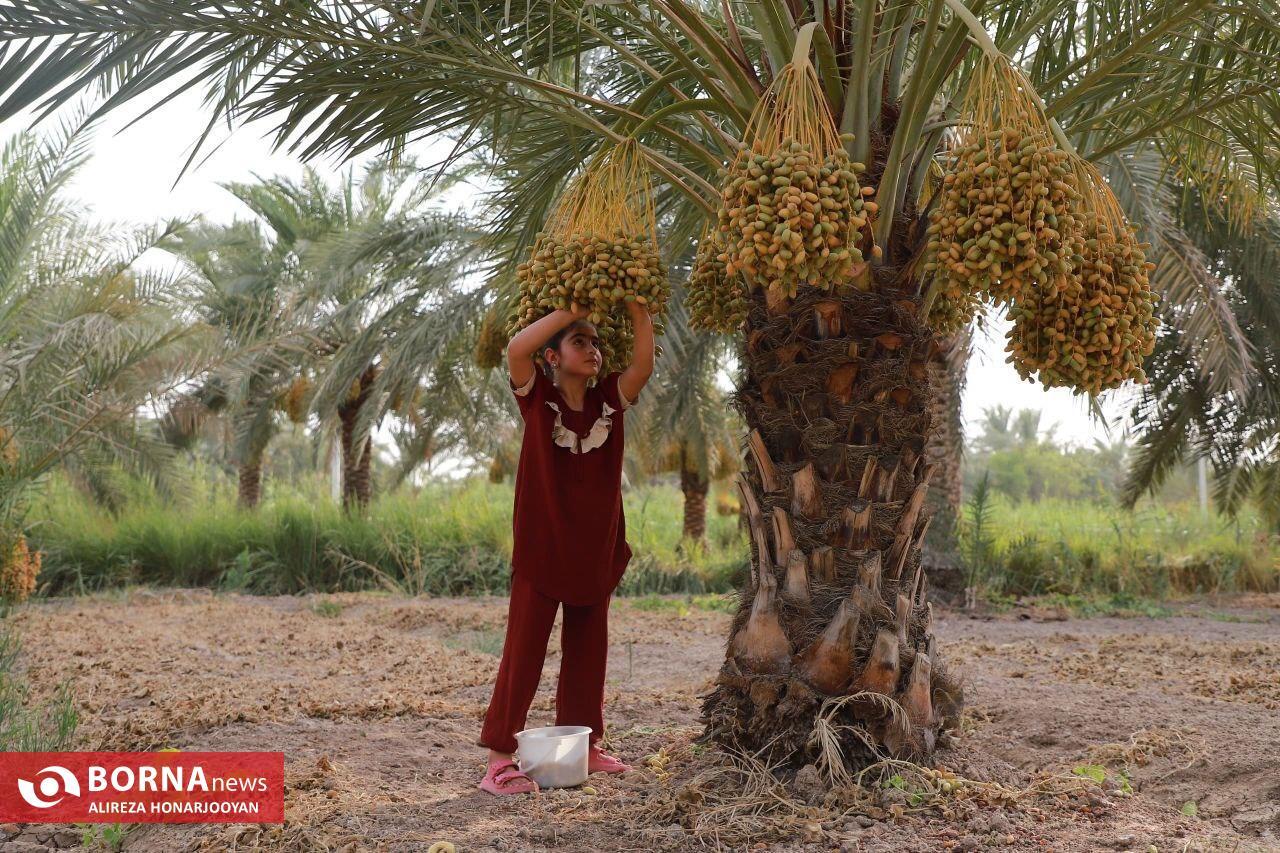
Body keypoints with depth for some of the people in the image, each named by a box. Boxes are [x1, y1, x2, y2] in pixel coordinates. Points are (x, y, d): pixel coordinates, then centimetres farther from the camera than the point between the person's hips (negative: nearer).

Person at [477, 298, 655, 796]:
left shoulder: (610, 399, 3)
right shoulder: (537, 398, -6)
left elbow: (644, 364, -12)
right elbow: (516, 349, -24)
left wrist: (635, 305, -14)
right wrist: (572, 310, -18)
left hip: (595, 550, 5)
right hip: (540, 549, -4)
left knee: (587, 652, 15)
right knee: (524, 652, -3)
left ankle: (583, 746, 30)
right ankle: (498, 760, 3)